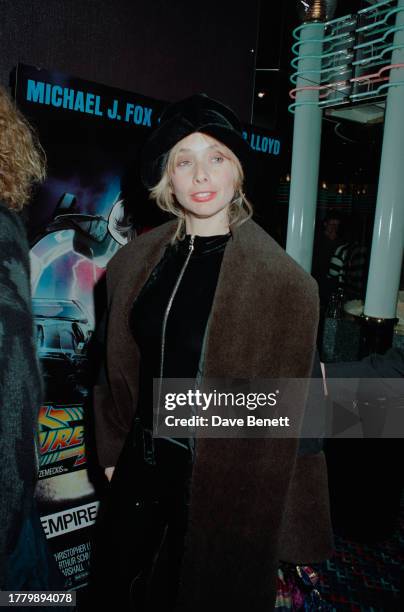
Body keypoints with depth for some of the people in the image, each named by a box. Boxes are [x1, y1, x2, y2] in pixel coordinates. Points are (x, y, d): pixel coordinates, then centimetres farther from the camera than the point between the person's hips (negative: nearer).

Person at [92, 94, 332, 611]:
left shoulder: (282, 281, -17)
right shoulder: (134, 262, -2)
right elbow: (119, 368, 6)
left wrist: (279, 515, -9)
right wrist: (112, 450, 8)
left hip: (227, 481, -4)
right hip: (140, 468, 5)